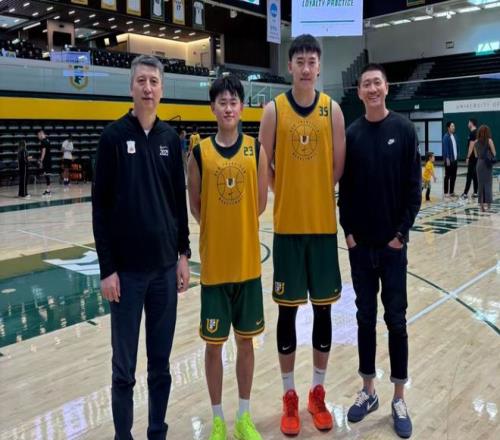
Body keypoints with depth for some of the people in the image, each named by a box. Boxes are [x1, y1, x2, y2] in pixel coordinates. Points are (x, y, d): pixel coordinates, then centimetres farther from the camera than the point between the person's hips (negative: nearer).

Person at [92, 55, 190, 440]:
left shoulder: (170, 137, 7)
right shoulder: (114, 136, -4)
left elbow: (179, 201, 10)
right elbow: (101, 207, -6)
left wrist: (183, 254, 6)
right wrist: (106, 268, -9)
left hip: (165, 266, 4)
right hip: (127, 269, -3)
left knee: (161, 362, 14)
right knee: (125, 367, 8)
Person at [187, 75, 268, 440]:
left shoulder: (256, 150, -1)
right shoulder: (199, 153, -3)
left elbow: (261, 203, 6)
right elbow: (195, 206, 5)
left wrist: (239, 228, 7)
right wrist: (219, 229, 5)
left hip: (248, 261, 1)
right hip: (214, 263, -1)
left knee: (246, 340, 13)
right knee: (214, 343, 9)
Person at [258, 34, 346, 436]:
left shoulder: (332, 109, 3)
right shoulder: (274, 110, 0)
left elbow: (338, 166, 4)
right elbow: (264, 166, 2)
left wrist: (316, 194, 3)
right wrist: (290, 194, 1)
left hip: (323, 224, 2)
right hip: (287, 225, -1)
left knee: (323, 309, 9)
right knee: (288, 310, 6)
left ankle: (318, 393, 26)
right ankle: (290, 397, 22)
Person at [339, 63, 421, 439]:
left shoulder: (404, 129, -2)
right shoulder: (351, 134, 4)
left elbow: (414, 187, -4)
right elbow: (345, 188, 5)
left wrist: (402, 232, -9)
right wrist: (347, 230, -3)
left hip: (392, 243, -2)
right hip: (359, 244, 2)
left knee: (396, 320, 6)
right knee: (365, 319, 11)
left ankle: (399, 399, 20)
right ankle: (368, 392, 26)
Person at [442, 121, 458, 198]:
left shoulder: (454, 136, 13)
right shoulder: (446, 137, -11)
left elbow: (455, 147, 17)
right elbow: (445, 148, -16)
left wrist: (456, 157, 13)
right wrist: (447, 159, -20)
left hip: (454, 160, 8)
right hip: (449, 160, -8)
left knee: (453, 176, 10)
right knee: (447, 176, -1)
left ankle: (451, 192, 18)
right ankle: (446, 192, 5)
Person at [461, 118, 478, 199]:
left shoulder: (472, 133, -16)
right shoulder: (477, 132, 14)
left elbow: (471, 146, -20)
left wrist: (468, 157, -18)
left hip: (472, 157, -9)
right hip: (477, 156, 9)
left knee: (470, 175, -8)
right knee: (475, 175, 10)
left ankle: (465, 193, -8)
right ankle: (475, 192, 12)